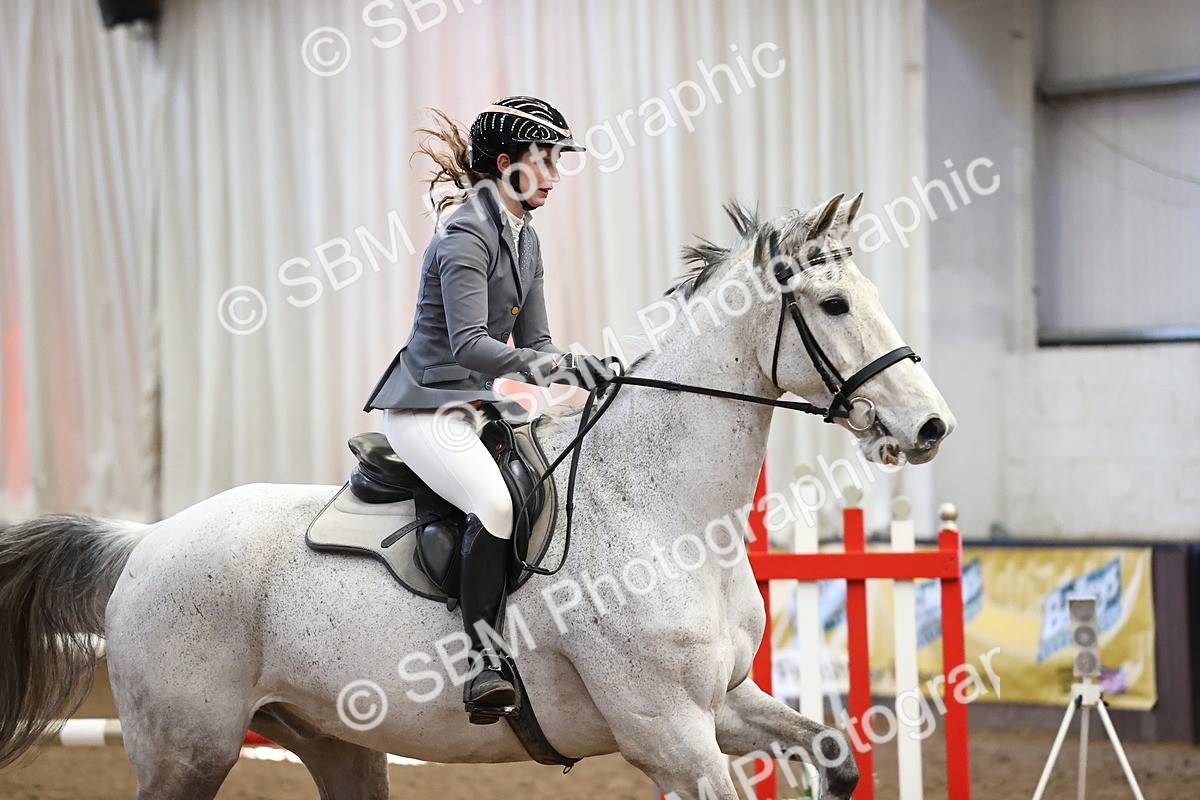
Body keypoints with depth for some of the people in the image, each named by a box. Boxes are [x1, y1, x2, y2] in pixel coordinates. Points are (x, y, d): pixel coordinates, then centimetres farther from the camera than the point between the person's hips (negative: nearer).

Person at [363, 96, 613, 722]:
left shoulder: (524, 239, 13)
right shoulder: (466, 236, -16)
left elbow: (532, 339, 13)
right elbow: (469, 342, -27)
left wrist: (576, 365, -6)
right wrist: (534, 364, -42)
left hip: (476, 406, 10)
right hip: (424, 406, -10)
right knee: (494, 502, -31)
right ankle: (485, 664, -27)